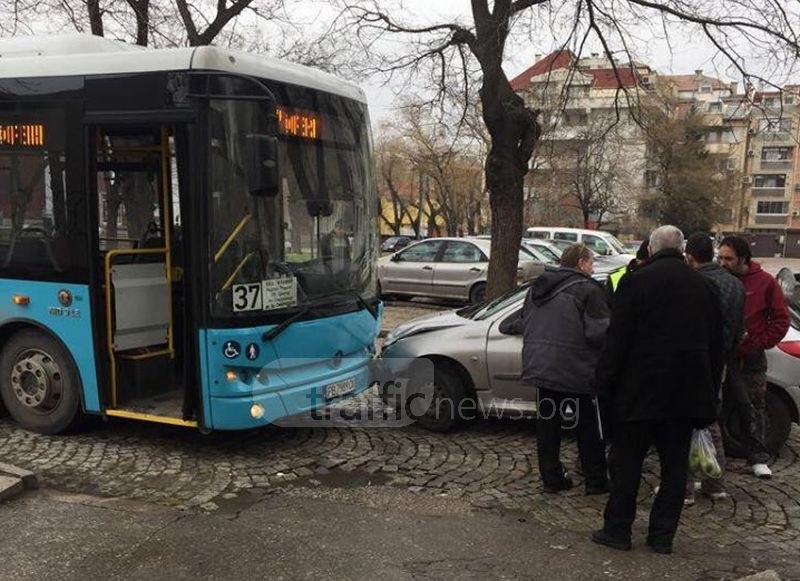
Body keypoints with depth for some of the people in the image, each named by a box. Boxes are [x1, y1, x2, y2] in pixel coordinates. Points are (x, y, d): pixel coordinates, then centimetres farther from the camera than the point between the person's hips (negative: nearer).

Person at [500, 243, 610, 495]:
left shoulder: (538, 287, 12)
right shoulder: (587, 290, -11)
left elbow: (523, 323, 21)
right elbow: (597, 332, -18)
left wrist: (507, 327, 41)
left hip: (540, 367, 6)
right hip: (574, 370, -6)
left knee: (547, 422, 13)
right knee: (586, 426, 7)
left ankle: (551, 479, 20)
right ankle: (596, 481, 16)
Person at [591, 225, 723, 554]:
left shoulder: (635, 282, -10)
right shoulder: (705, 286, 6)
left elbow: (617, 339, -12)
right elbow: (716, 346, 11)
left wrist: (604, 384, -4)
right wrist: (710, 394, 17)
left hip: (640, 391, -4)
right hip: (687, 392, 4)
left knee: (628, 463, 7)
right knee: (674, 465, 12)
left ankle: (617, 530, 15)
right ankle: (662, 536, 19)